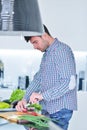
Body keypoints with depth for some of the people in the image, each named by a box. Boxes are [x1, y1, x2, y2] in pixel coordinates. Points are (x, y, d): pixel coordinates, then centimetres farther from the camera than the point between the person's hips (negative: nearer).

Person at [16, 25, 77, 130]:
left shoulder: (62, 50, -14)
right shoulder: (46, 54, 16)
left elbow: (69, 83, -23)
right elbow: (38, 79, 19)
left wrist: (42, 95, -21)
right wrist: (25, 99, 7)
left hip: (60, 110, -8)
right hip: (47, 109, 9)